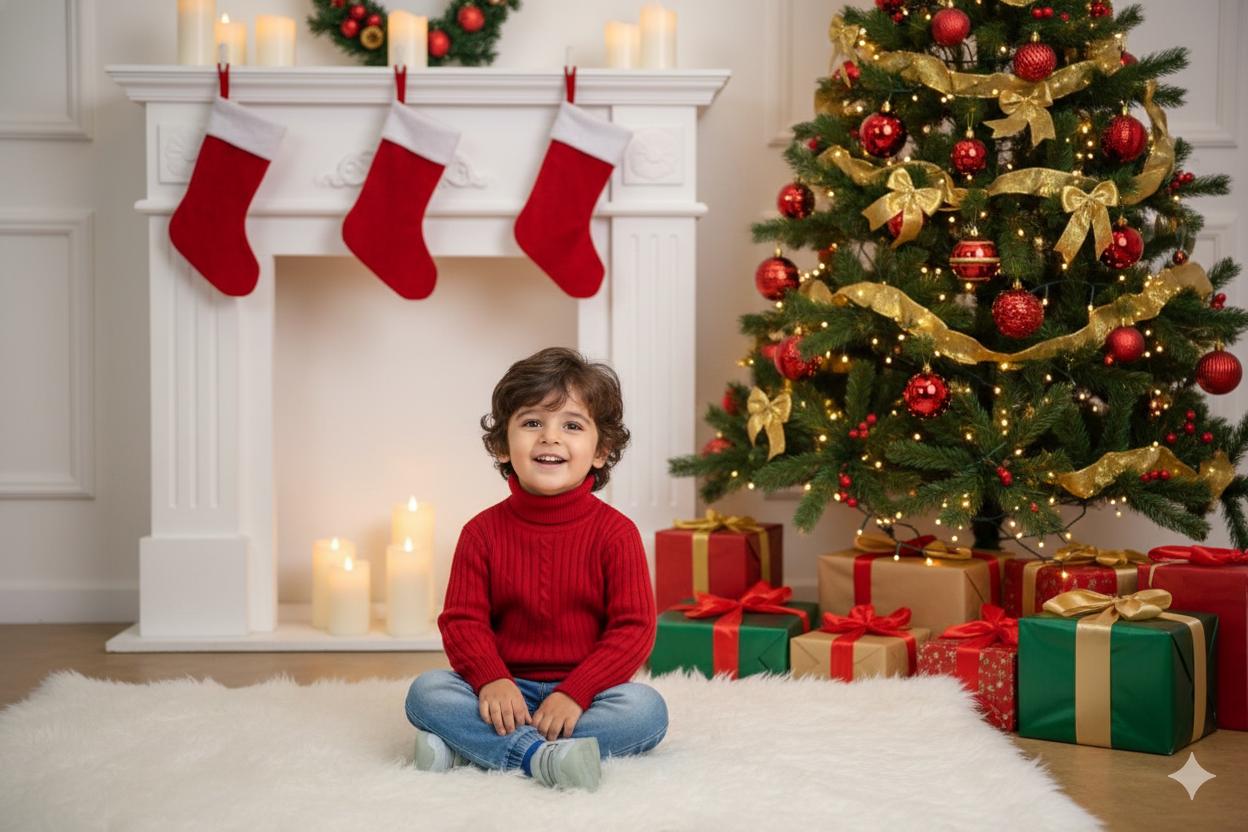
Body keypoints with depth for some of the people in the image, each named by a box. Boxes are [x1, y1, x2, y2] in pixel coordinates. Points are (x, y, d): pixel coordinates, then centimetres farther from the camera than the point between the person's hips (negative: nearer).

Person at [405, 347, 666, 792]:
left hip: (583, 692, -1)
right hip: (506, 691, 1)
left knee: (647, 708, -30)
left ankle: (469, 745, -31)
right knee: (426, 690, -22)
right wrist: (492, 680, -23)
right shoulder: (483, 531, 2)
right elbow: (462, 620, -2)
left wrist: (574, 693, -23)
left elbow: (634, 627, -10)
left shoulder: (615, 532, -4)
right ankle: (543, 755, -40)